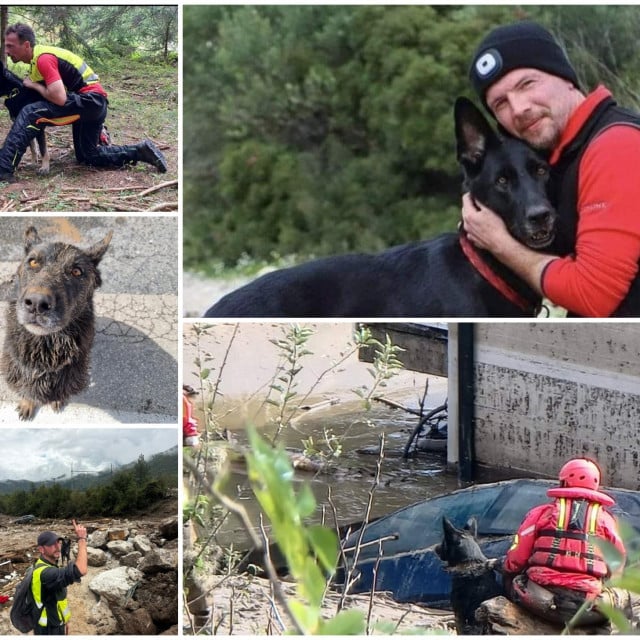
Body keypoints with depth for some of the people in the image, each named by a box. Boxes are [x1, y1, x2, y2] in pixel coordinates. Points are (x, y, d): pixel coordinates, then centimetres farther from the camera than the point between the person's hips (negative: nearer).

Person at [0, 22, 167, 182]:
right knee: (87, 156, 21)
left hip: (90, 99, -11)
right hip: (96, 104, 11)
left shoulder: (43, 59, -18)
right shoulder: (39, 55, 12)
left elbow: (59, 99, -27)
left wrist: (34, 85, -12)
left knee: (31, 113, -24)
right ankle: (140, 152, 23)